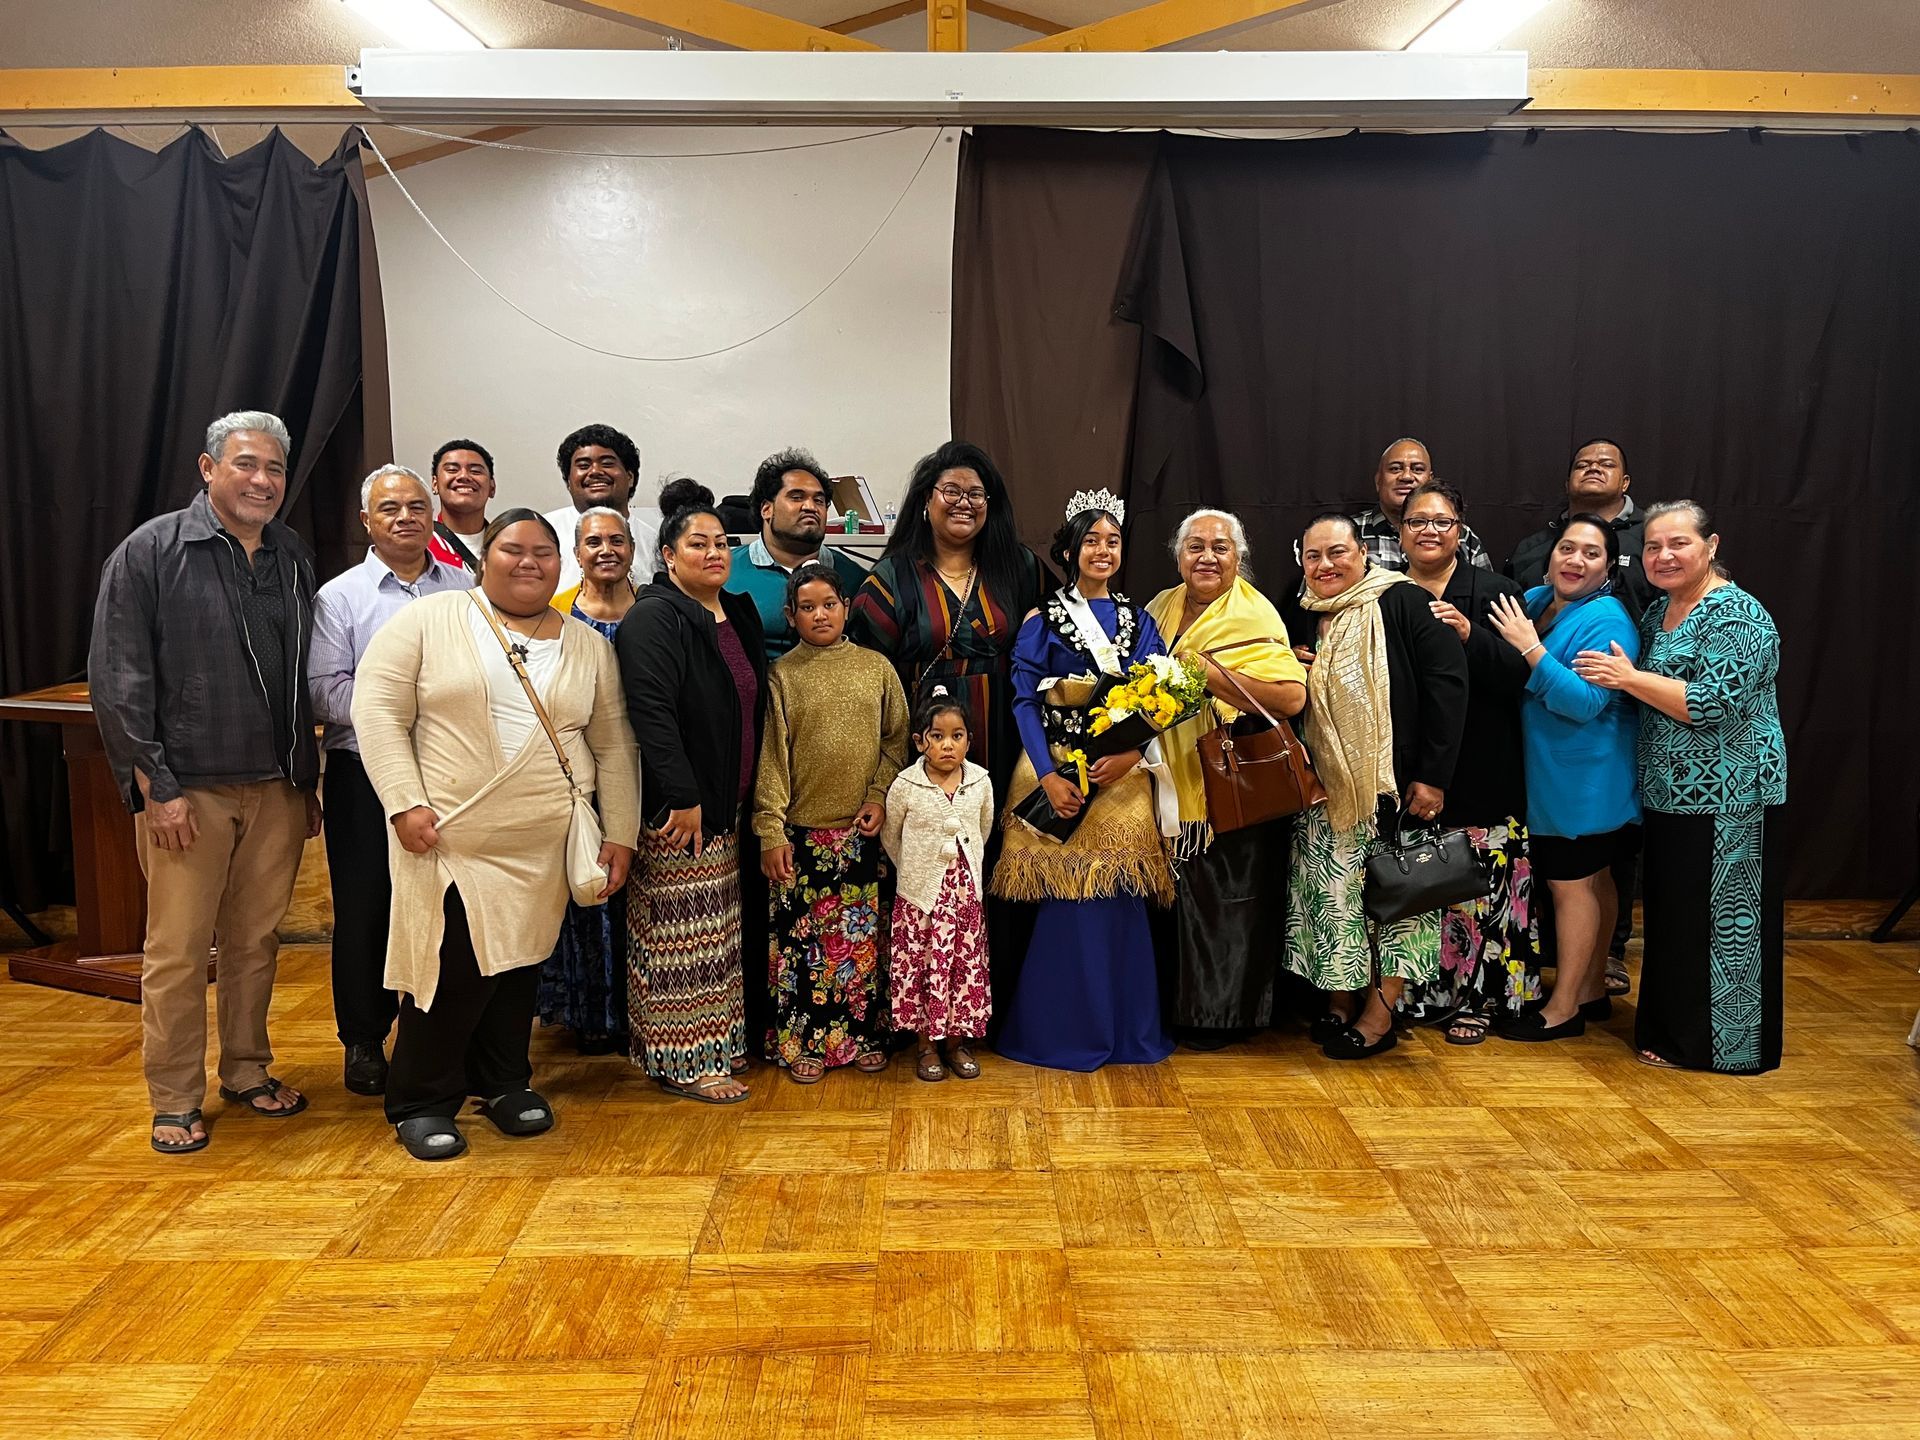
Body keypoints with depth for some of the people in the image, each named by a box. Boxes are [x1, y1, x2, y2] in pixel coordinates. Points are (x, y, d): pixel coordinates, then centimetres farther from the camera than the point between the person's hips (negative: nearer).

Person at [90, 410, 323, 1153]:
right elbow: (118, 680, -8)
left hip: (276, 788, 4)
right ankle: (175, 1100, 17)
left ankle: (247, 1072, 28)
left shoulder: (293, 557, 9)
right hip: (186, 789, -4)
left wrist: (307, 780, 10)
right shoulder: (150, 552, -5)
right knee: (177, 951, 3)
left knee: (257, 941, 13)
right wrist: (156, 788, -11)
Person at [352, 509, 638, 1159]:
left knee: (520, 964, 10)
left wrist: (620, 834, 6)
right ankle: (421, 1104, 15)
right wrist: (406, 803, -13)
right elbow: (379, 712, -5)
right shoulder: (427, 620, -1)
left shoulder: (588, 646, 9)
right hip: (448, 838, -3)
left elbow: (613, 747, 11)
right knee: (453, 970, -4)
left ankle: (504, 1083, 30)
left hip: (545, 848, 3)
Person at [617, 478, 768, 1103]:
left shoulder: (739, 615, 13)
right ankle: (682, 1061, 8)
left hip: (725, 805, 9)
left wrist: (744, 795, 15)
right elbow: (652, 713, -23)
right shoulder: (653, 619, -13)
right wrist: (683, 797, -27)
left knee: (717, 929, 16)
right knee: (682, 934, -2)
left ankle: (719, 1041, 28)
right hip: (676, 809, -8)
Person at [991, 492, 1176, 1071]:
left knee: (1119, 900, 2)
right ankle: (1060, 1029, 11)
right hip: (1057, 772, -2)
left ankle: (1124, 1028, 15)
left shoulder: (1139, 621, 12)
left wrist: (1130, 753, -13)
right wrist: (1048, 776, -14)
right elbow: (1024, 701, -3)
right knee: (1062, 899, -3)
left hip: (1122, 777, 3)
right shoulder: (1042, 621, 3)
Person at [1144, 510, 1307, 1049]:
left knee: (1227, 904, 3)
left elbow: (1292, 699, -23)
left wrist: (1212, 674, -25)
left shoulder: (1255, 617, -11)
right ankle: (1181, 1003, 28)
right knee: (1182, 898, 13)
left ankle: (1220, 1014, 19)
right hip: (1175, 783, 6)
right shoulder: (1162, 607, 9)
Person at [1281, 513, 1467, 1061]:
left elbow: (1446, 685, -14)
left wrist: (1433, 776, -17)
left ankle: (1379, 1016, 13)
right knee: (1331, 892, 8)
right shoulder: (1305, 617, 10)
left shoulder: (1403, 603, -10)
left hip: (1394, 786, -5)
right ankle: (1340, 1002, 22)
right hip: (1327, 790, 6)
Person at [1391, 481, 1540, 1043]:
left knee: (1477, 885, -2)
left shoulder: (1494, 591, 2)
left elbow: (1517, 673, -7)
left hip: (1478, 772, -2)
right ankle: (1414, 991, 19)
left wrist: (1469, 634, -20)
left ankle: (1478, 996, 13)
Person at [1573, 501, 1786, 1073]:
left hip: (1725, 802, -9)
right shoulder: (1658, 612, 13)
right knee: (1674, 915, 15)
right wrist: (1619, 676, 7)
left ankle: (1724, 1044, 13)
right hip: (1670, 795, 9)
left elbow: (1715, 704, -24)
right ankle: (1677, 1031, 27)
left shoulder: (1737, 615, -14)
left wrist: (1630, 678, -21)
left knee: (1721, 918, 1)